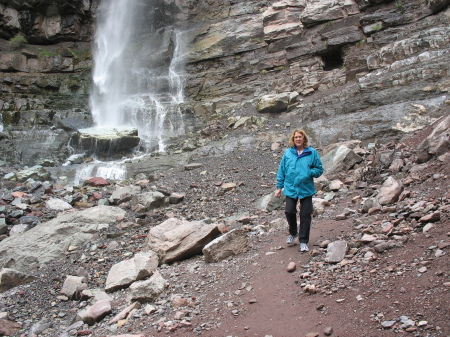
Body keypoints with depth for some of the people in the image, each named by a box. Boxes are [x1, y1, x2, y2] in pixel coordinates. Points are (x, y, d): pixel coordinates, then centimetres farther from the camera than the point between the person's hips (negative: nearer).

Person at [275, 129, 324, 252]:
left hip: (306, 189, -1)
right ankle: (293, 232, 26)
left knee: (305, 215, 3)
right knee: (289, 211, -5)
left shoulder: (312, 152, -2)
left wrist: (309, 173, -16)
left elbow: (319, 169, 2)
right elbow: (281, 171, 8)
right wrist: (279, 187, 7)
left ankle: (303, 241, 17)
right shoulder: (288, 153, 3)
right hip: (291, 188, 1)